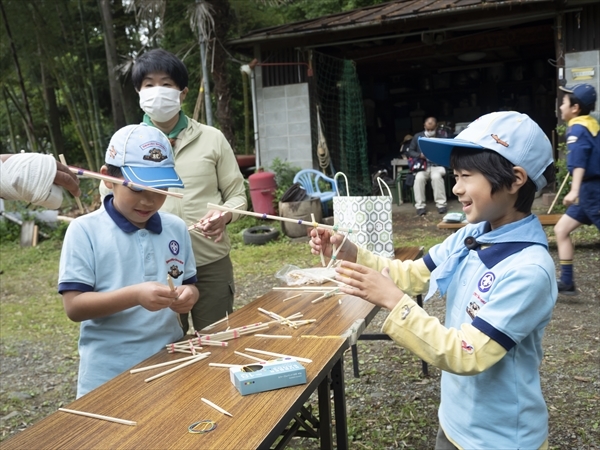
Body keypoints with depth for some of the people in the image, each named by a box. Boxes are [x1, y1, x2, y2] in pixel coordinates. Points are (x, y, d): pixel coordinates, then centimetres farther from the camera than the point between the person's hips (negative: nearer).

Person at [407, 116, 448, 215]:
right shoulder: (417, 136, 12)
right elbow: (410, 151, 10)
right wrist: (420, 155, -8)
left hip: (437, 165, -1)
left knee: (437, 177, -35)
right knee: (419, 178, -32)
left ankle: (441, 204, -25)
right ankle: (420, 205, -24)